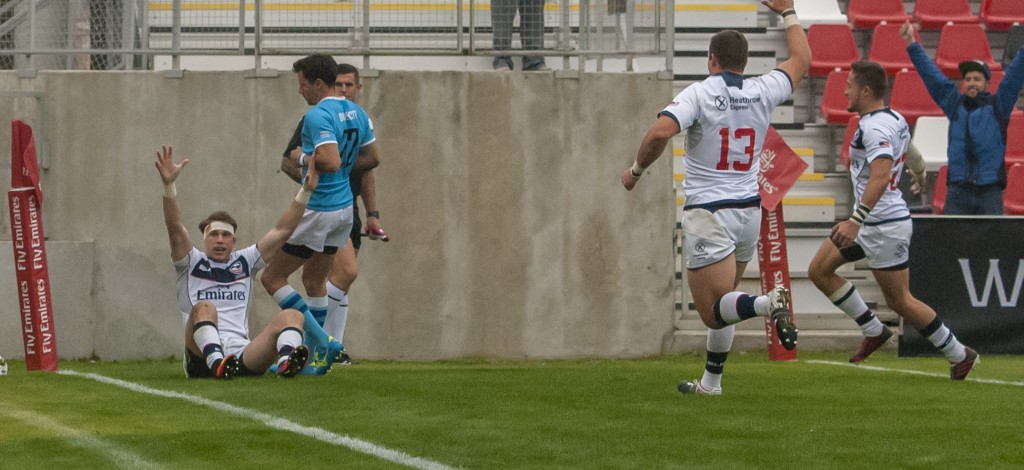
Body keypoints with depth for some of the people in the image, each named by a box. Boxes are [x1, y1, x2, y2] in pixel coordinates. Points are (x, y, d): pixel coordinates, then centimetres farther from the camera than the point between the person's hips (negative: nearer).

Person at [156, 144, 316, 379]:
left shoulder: (244, 262, 26)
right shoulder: (192, 262, 16)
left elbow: (281, 231, 20)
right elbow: (175, 228, -1)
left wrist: (305, 190, 11)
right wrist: (169, 185, -16)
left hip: (242, 354, 3)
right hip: (201, 358, -3)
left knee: (291, 316, -18)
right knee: (204, 307, -32)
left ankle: (286, 360, -53)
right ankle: (216, 361, -62)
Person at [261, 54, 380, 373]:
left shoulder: (317, 116, -20)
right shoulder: (356, 113, 8)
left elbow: (330, 161, -31)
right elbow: (371, 157, 16)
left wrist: (303, 159, -14)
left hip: (318, 211, -9)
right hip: (344, 207, 9)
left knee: (273, 278, 1)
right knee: (315, 281, 19)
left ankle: (323, 342, -7)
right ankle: (315, 356, 19)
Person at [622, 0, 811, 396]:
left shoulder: (699, 93, -11)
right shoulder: (762, 92, 3)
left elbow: (661, 132, -25)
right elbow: (801, 59, 21)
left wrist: (636, 170, -9)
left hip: (709, 212, -6)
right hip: (749, 211, 6)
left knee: (714, 313, -9)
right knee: (720, 305, 20)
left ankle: (769, 303, -35)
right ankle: (711, 382, 23)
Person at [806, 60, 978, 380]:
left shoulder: (875, 128, -20)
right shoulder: (895, 120, 11)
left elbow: (880, 176, -34)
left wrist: (856, 221, -40)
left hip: (885, 224, -10)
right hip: (870, 223, 10)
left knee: (899, 300, 0)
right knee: (819, 271, 8)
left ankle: (959, 354, 11)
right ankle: (873, 331, 13)